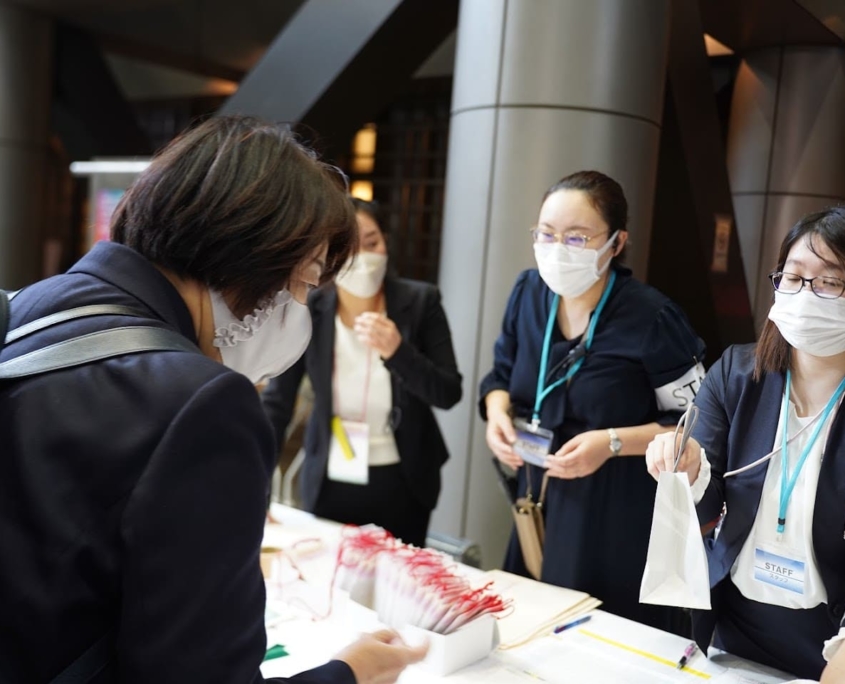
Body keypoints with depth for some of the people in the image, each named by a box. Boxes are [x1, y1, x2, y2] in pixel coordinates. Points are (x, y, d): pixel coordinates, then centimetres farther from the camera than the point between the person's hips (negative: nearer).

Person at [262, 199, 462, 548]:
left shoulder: (420, 301, -11)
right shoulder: (308, 310, -9)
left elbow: (448, 394, -11)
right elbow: (276, 401, -6)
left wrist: (396, 351, -27)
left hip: (401, 484, 0)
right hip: (329, 484, 1)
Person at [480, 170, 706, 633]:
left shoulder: (650, 319, -17)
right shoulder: (528, 293, -1)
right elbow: (502, 374, 13)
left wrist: (613, 443, -22)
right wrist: (498, 411, -8)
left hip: (622, 518, -5)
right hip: (541, 507, 5)